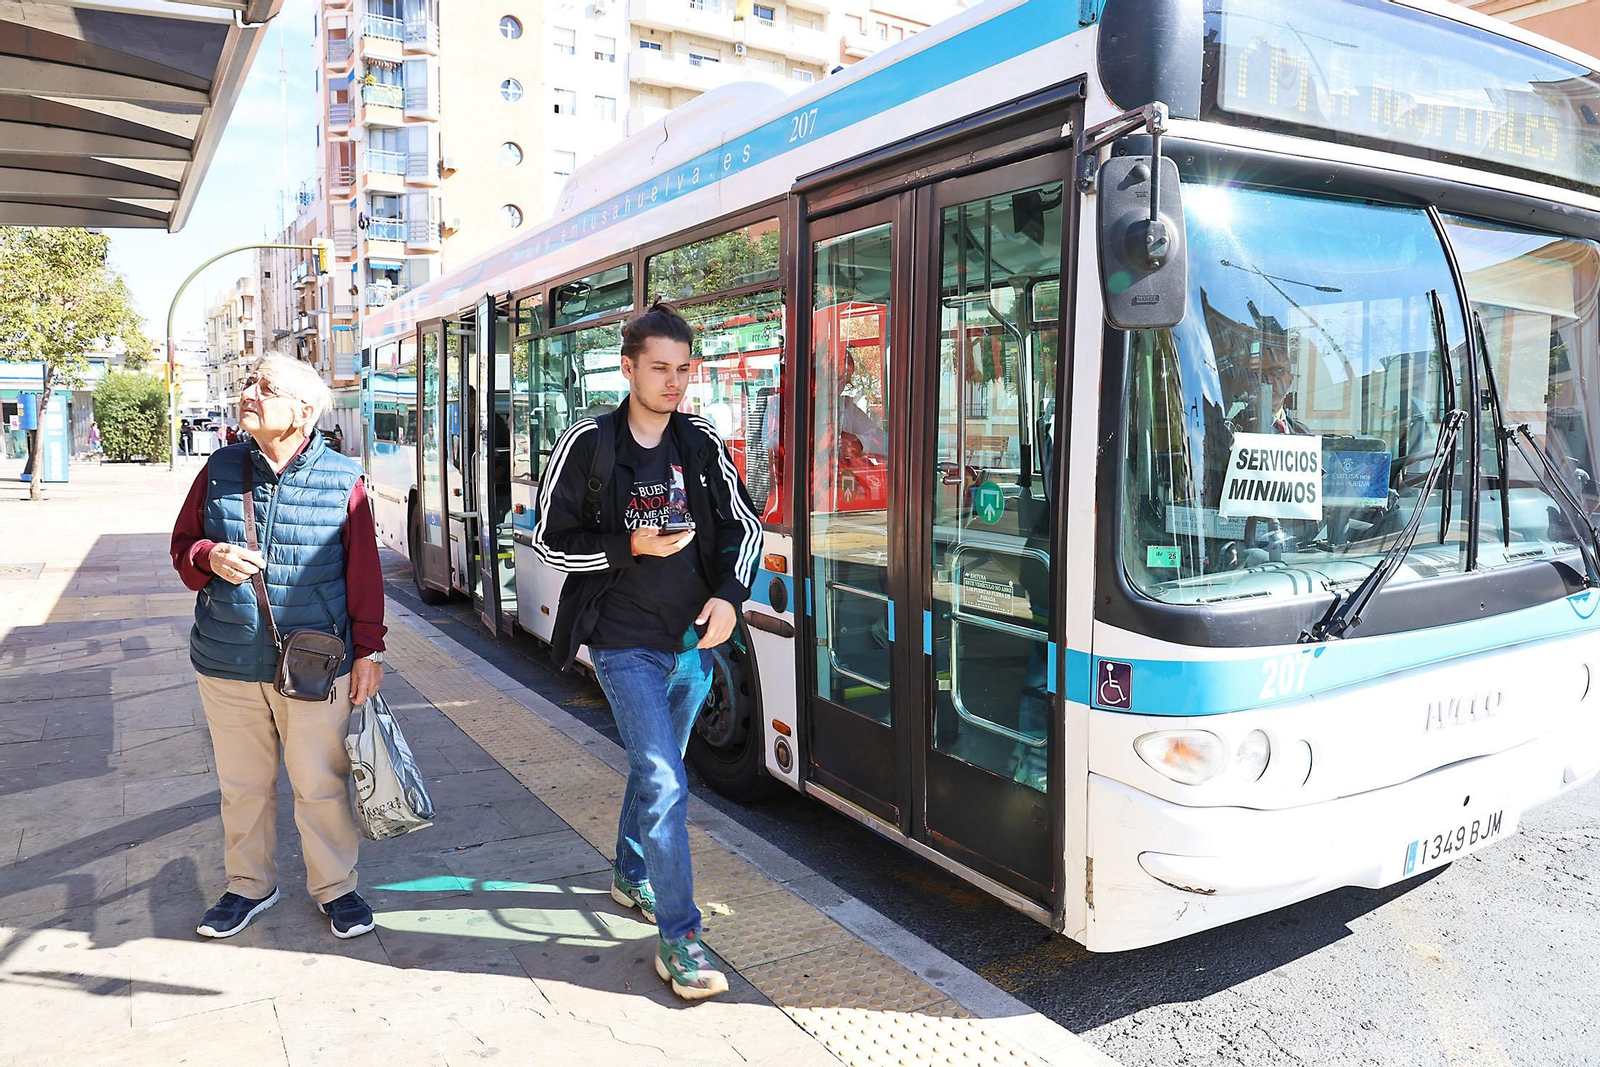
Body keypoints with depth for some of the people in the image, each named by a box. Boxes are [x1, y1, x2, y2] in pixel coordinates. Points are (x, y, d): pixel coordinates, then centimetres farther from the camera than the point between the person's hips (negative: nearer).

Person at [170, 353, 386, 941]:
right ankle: (249, 884, 37)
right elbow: (182, 545, 12)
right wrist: (211, 558, -11)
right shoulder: (221, 468, 3)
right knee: (242, 784, 16)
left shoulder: (343, 479, -6)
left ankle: (334, 886, 28)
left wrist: (368, 650, -2)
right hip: (228, 663, 3)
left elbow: (363, 573, -2)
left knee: (321, 784, 7)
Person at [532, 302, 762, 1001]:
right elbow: (548, 541, -4)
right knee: (664, 781, -11)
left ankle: (631, 877, 44)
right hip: (626, 645, -4)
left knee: (654, 766, 20)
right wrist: (630, 547, -17)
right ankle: (677, 939, 0)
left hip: (695, 641, 5)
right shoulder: (588, 444, -7)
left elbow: (743, 524, 9)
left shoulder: (702, 442, 4)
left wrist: (730, 594, -8)